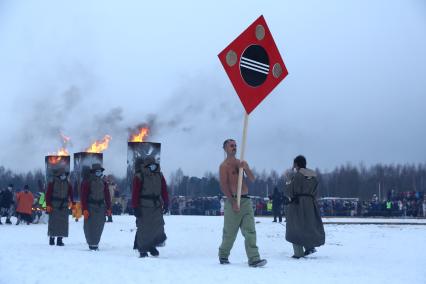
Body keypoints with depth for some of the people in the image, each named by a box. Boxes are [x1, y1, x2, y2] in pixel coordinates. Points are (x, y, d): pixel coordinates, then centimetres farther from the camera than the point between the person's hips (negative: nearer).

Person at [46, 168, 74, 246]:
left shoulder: (68, 184, 9)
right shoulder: (52, 183, -1)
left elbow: (71, 195, 8)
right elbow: (48, 195, -2)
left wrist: (73, 203, -2)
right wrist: (48, 205, -9)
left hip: (64, 207, 3)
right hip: (54, 207, -3)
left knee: (63, 223, -1)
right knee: (53, 222, -2)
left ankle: (59, 239, 4)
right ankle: (52, 238, 9)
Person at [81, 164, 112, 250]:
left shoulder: (103, 183, 12)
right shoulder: (87, 182, -3)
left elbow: (107, 196, 15)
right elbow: (84, 197, -7)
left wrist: (108, 208, 9)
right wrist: (84, 209, -13)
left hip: (101, 207, 5)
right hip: (90, 207, -5)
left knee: (99, 226, 4)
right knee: (90, 226, -6)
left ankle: (96, 243, 14)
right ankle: (91, 244, 1)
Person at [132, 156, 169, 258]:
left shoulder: (159, 176, 8)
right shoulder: (139, 177, -7)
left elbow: (164, 190, 11)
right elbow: (135, 193, -10)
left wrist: (166, 204, 6)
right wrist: (135, 207, -13)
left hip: (157, 206, 4)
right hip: (143, 207, -4)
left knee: (158, 226, 0)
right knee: (143, 228, -1)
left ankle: (152, 246, 19)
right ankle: (142, 250, 8)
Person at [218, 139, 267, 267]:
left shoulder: (242, 163, 16)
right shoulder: (224, 166, -2)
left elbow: (252, 179, 7)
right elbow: (223, 186, -9)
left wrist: (246, 168, -13)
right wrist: (233, 202, -17)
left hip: (246, 200, 5)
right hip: (233, 200, -5)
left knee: (250, 231, -6)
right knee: (230, 233, 4)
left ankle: (254, 259, -11)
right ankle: (223, 256, 24)